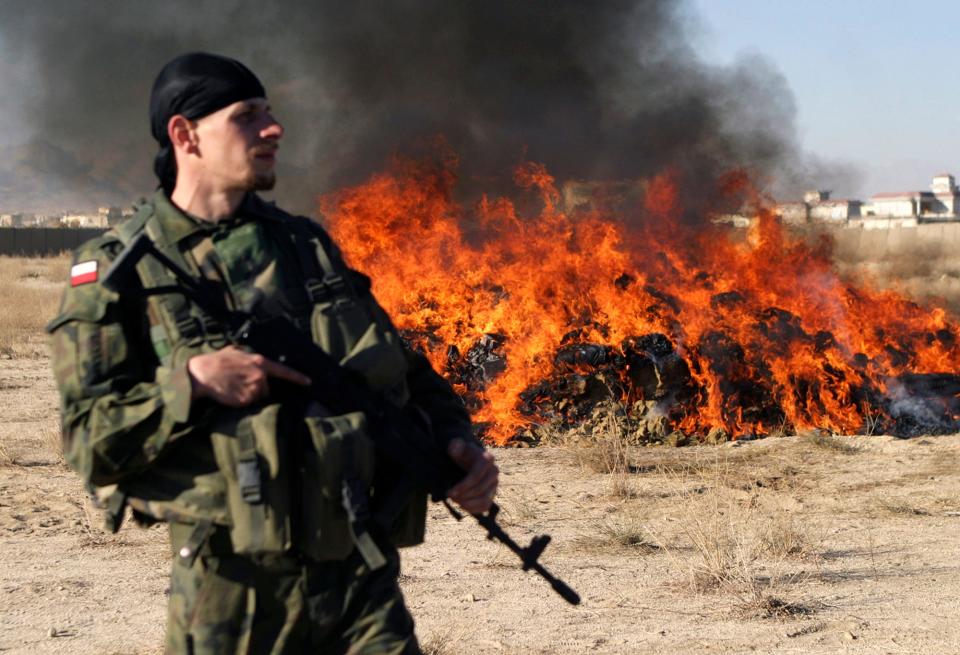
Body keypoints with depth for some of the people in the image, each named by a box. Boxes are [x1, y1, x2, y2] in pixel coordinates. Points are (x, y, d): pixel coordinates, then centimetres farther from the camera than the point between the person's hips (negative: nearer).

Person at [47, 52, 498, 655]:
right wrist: (192, 381, -18)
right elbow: (93, 445, -5)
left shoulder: (306, 244, 14)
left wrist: (455, 443, 2)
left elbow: (405, 369, 19)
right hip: (234, 593, -3)